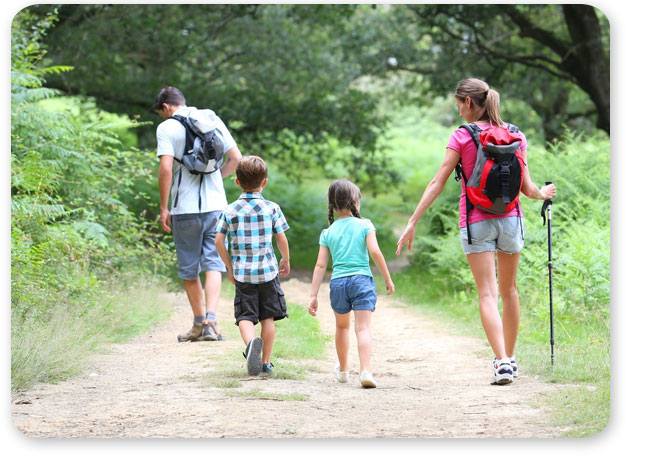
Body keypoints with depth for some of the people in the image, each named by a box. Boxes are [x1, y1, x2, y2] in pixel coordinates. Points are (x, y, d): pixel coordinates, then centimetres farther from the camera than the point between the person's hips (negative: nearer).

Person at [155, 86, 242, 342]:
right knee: (213, 263, 1)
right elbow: (236, 158, 8)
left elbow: (166, 168, -14)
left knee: (189, 268, 10)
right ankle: (210, 322, -15)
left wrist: (163, 208, -8)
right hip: (215, 204, 3)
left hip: (185, 209, -3)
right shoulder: (213, 120, 9)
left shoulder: (167, 127, -5)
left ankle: (199, 323, 19)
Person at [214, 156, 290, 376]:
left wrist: (230, 267, 10)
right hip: (268, 271, 0)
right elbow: (281, 239, -1)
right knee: (268, 317, 11)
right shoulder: (272, 208, -3)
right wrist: (286, 260, 17)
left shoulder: (230, 211, -1)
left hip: (242, 272, 0)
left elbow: (219, 241, -3)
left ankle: (251, 342, -30)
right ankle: (266, 362, 14)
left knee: (245, 316, 1)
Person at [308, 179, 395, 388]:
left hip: (338, 282, 3)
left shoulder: (328, 232, 8)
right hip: (362, 279, -3)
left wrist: (313, 296, 5)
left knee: (342, 326, 23)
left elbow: (320, 265, 5)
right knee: (363, 328, -7)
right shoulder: (364, 225, 1)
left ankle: (343, 370, 37)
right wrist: (388, 278, -1)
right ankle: (365, 371, -24)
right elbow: (375, 252, -9)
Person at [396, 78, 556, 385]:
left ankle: (501, 362, -20)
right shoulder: (516, 135, 4)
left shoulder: (462, 136, -5)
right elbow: (526, 188, 3)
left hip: (475, 221, -3)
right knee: (509, 290, 18)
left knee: (487, 294, -6)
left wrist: (412, 223, -5)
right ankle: (509, 358, 27)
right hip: (510, 218, 3)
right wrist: (543, 194, 27)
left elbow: (437, 183, -8)